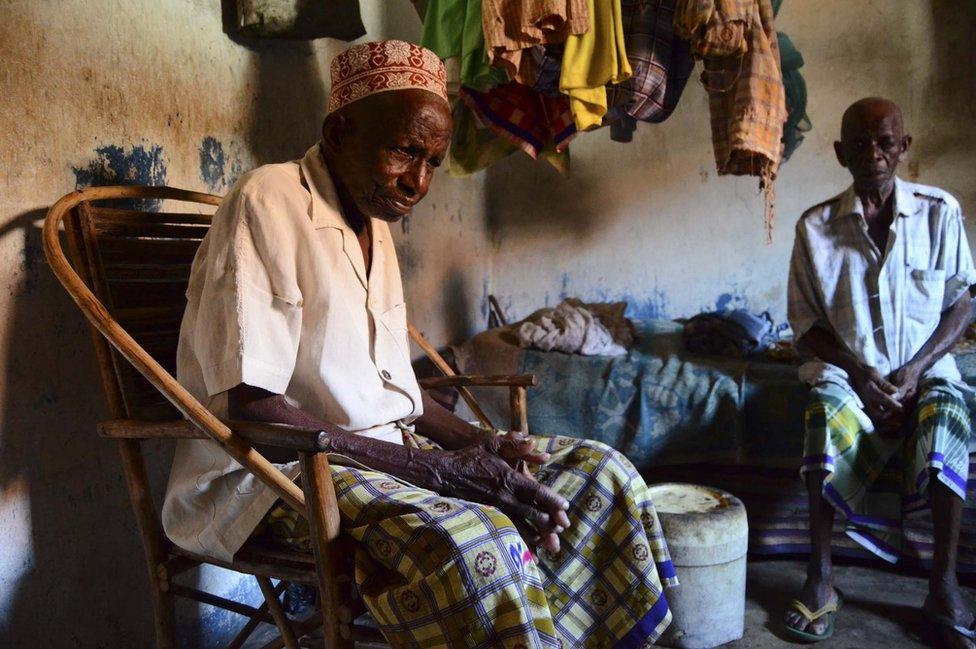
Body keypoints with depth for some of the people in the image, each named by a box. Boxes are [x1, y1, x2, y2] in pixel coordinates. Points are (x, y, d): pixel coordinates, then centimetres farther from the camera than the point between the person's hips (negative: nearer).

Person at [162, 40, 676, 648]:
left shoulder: (374, 226, 14)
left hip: (389, 450, 9)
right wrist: (437, 469, -24)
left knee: (600, 472, -1)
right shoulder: (268, 203, -13)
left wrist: (476, 441, -3)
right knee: (477, 542, -36)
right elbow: (248, 409, -22)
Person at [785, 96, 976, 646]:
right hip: (847, 370, 0)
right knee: (827, 430, -31)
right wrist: (861, 374, -12)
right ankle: (820, 581, -14)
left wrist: (915, 370, -11)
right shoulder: (816, 226, 0)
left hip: (925, 369, 1)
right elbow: (806, 322, 1)